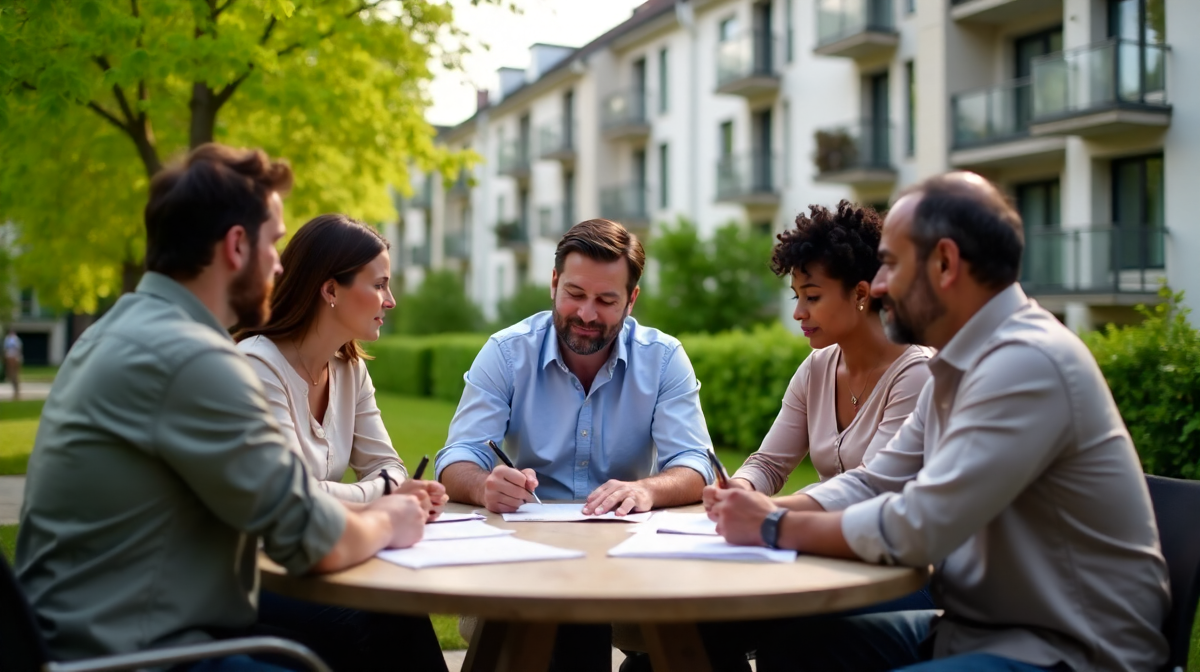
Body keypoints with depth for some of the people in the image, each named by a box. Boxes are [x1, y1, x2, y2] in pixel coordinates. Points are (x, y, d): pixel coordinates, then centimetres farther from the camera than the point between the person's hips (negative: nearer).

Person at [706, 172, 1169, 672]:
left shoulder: (1028, 362, -23)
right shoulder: (958, 366, 9)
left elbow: (915, 528, -26)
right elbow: (874, 483, 13)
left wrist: (776, 529, -14)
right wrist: (772, 509, -5)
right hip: (971, 627, 9)